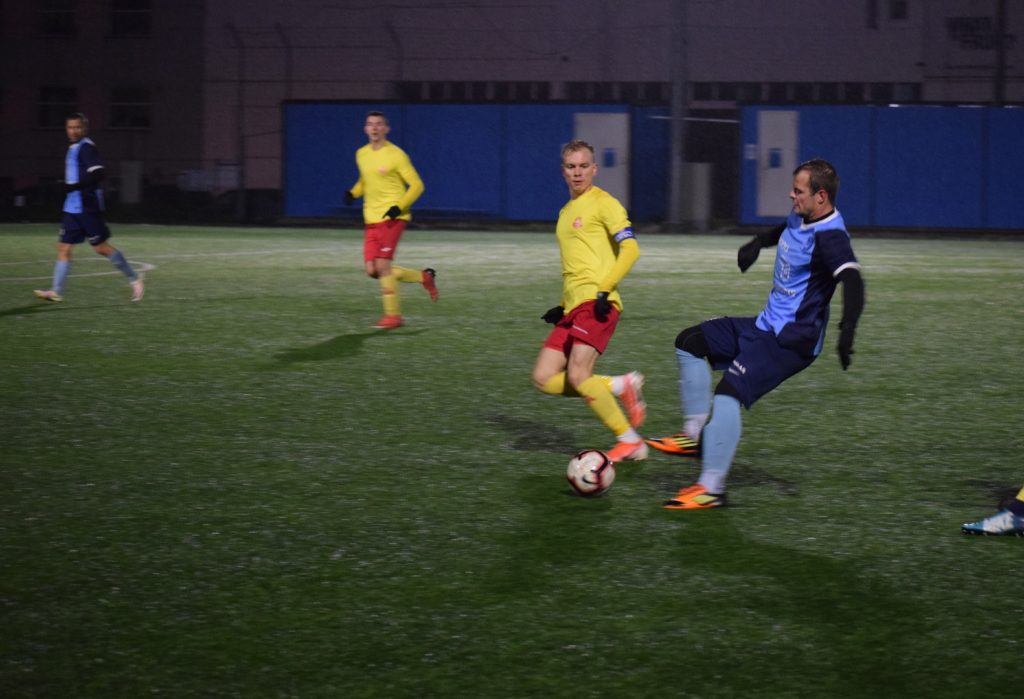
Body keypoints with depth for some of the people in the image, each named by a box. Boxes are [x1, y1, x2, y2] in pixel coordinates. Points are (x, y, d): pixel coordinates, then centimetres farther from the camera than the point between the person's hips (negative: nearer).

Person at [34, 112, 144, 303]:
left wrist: (74, 187, -26)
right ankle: (55, 292, -2)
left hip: (86, 207, -9)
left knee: (101, 247, -4)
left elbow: (97, 174, -23)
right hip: (72, 208, 9)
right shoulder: (74, 148, 17)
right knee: (63, 248, 2)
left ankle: (134, 278, 9)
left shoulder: (86, 147, -12)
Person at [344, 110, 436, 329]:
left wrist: (399, 207, -20)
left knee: (382, 264, -16)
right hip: (371, 220, 7)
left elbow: (416, 185, -7)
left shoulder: (396, 155, -9)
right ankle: (424, 277, 19)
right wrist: (353, 193, 7)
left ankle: (393, 315, -3)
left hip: (392, 217, -7)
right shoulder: (361, 154, 11)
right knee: (372, 270, 1)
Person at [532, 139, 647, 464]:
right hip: (574, 305, 9)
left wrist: (603, 290, -20)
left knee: (577, 376, -20)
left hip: (595, 303, -8)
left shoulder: (603, 203, -2)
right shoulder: (566, 212, 23)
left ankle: (630, 441, -8)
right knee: (544, 378, -4)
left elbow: (630, 249, -13)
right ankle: (621, 386, 6)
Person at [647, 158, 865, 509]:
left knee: (729, 391, -24)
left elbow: (851, 279, -38)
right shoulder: (799, 217, 6)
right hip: (766, 325, 10)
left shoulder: (829, 236, -23)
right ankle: (696, 434, 12)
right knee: (690, 342, 12)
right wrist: (757, 243, 26)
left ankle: (711, 488, -22)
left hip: (791, 340, -10)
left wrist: (847, 330, -51)